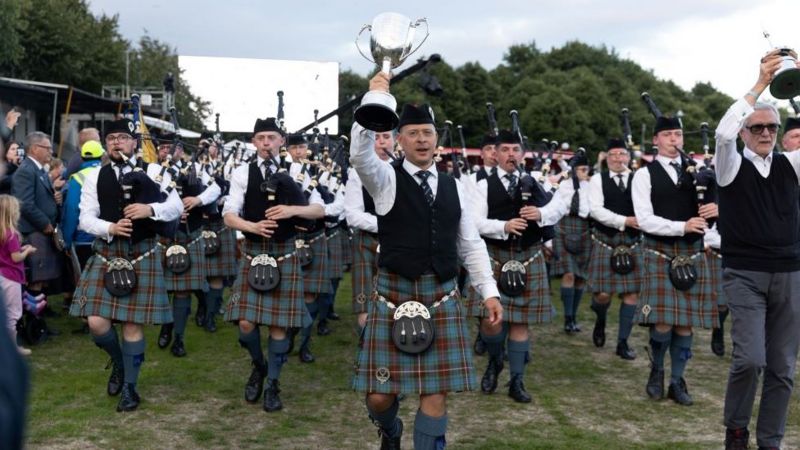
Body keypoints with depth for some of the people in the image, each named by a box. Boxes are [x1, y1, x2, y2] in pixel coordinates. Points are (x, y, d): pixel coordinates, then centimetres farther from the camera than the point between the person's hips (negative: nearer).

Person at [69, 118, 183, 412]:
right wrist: (110, 228, -18)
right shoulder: (95, 177, 7)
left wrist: (150, 209, -21)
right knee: (97, 323, -6)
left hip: (142, 255, -2)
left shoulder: (153, 171, 3)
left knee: (133, 324, 2)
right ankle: (118, 362, 26)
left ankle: (130, 387, 17)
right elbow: (85, 219, 1)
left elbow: (176, 207, -2)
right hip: (106, 254, 2)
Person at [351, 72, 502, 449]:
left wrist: (489, 292, 5)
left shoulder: (452, 186, 10)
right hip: (393, 293, -2)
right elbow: (360, 155, -23)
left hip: (442, 297, 3)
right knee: (380, 394, 3)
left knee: (436, 392, 1)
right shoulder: (387, 179, -1)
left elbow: (471, 245, 12)